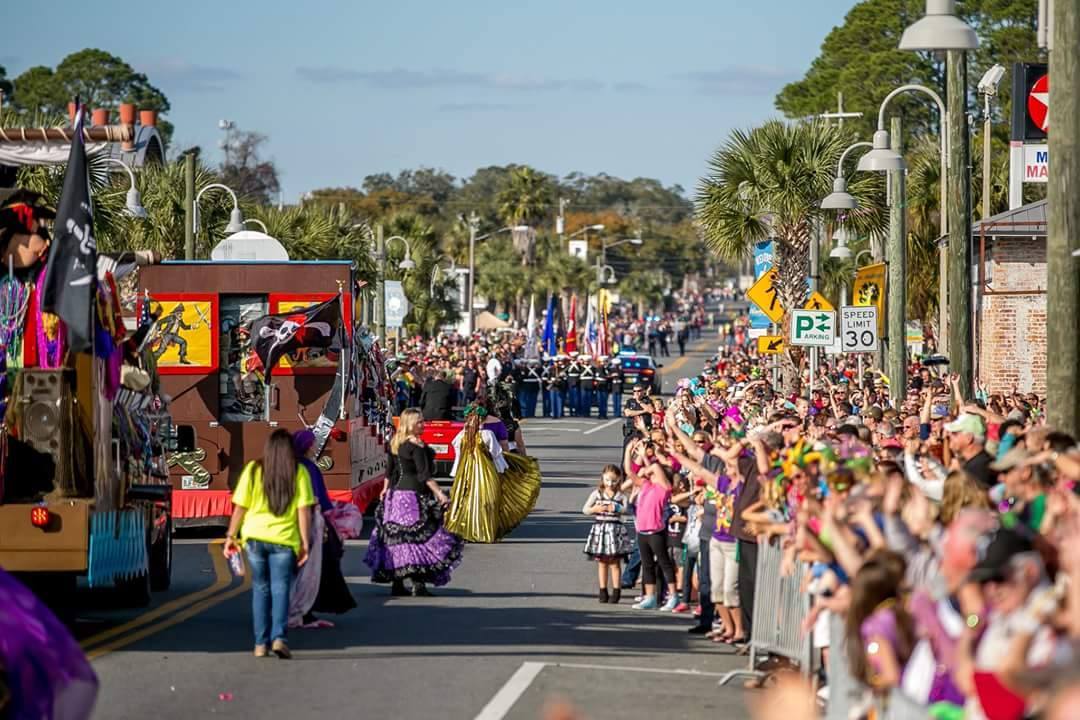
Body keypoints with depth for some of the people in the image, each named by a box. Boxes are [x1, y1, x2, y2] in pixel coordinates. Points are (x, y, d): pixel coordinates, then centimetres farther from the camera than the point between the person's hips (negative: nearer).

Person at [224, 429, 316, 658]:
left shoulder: (253, 470, 0)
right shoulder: (299, 473, -3)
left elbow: (240, 507, 0)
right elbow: (304, 511, -5)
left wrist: (231, 536, 8)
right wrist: (305, 543, -1)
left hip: (255, 537, 1)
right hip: (284, 539, -1)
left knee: (260, 588, 13)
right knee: (280, 589, 3)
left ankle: (261, 643, 11)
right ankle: (279, 637, -15)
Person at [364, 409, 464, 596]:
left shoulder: (395, 443, 9)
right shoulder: (417, 446, -15)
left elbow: (390, 470, 18)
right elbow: (424, 474, -19)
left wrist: (386, 489, 29)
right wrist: (439, 493, -20)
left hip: (396, 491, 8)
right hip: (414, 494, -8)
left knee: (397, 537, 9)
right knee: (419, 537, -5)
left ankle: (397, 584, 12)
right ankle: (419, 584, -10)